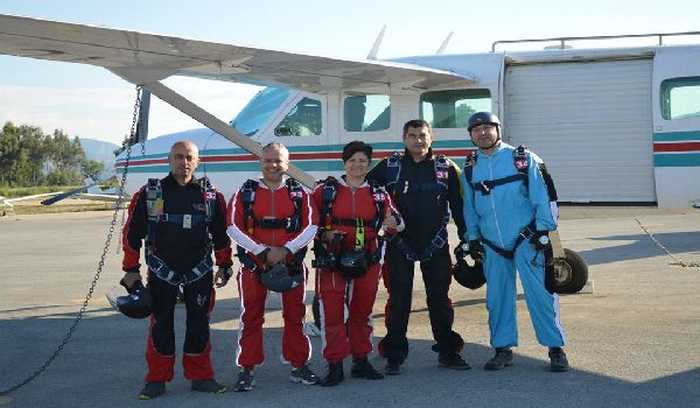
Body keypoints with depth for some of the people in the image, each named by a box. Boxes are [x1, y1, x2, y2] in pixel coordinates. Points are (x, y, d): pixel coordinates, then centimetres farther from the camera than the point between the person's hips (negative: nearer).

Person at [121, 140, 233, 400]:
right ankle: (157, 379, 14)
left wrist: (225, 266, 11)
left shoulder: (211, 196, 1)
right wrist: (131, 270, 0)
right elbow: (132, 233, 0)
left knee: (199, 325, 6)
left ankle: (200, 376, 18)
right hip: (161, 272, -1)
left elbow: (221, 235, 11)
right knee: (161, 326, 4)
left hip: (200, 272, 1)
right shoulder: (149, 194, -4)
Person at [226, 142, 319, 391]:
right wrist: (263, 252, -13)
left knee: (295, 315, 9)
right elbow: (233, 228, -5)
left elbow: (311, 226, -3)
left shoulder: (299, 193, 5)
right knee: (251, 317, 3)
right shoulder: (245, 193, 3)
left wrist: (286, 250, -15)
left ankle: (299, 365, 21)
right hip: (254, 265, -1)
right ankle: (247, 370, 11)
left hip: (291, 265, 1)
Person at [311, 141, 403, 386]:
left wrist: (392, 224, -18)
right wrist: (324, 235, -13)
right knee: (332, 312, -5)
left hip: (367, 262, 3)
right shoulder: (326, 190, 0)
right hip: (332, 260, -3)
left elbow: (395, 219, 4)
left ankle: (361, 361, 25)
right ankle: (335, 366, 2)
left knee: (362, 311, 12)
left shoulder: (378, 194, 7)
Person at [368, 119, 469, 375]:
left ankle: (448, 352, 18)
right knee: (398, 301, 2)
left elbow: (457, 205, 8)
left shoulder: (445, 168, 5)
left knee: (440, 299, 8)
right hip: (400, 244, -1)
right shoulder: (389, 167, 3)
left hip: (436, 245, 1)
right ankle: (394, 357, 10)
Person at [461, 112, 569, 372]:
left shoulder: (522, 158, -2)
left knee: (540, 295, -5)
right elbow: (469, 208, 16)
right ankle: (502, 349, 19)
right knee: (497, 299, 8)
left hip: (526, 240, -4)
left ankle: (555, 348, 5)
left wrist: (543, 231, -8)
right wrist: (473, 239, 12)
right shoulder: (470, 168, 10)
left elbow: (541, 196, -3)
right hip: (492, 246, 4)